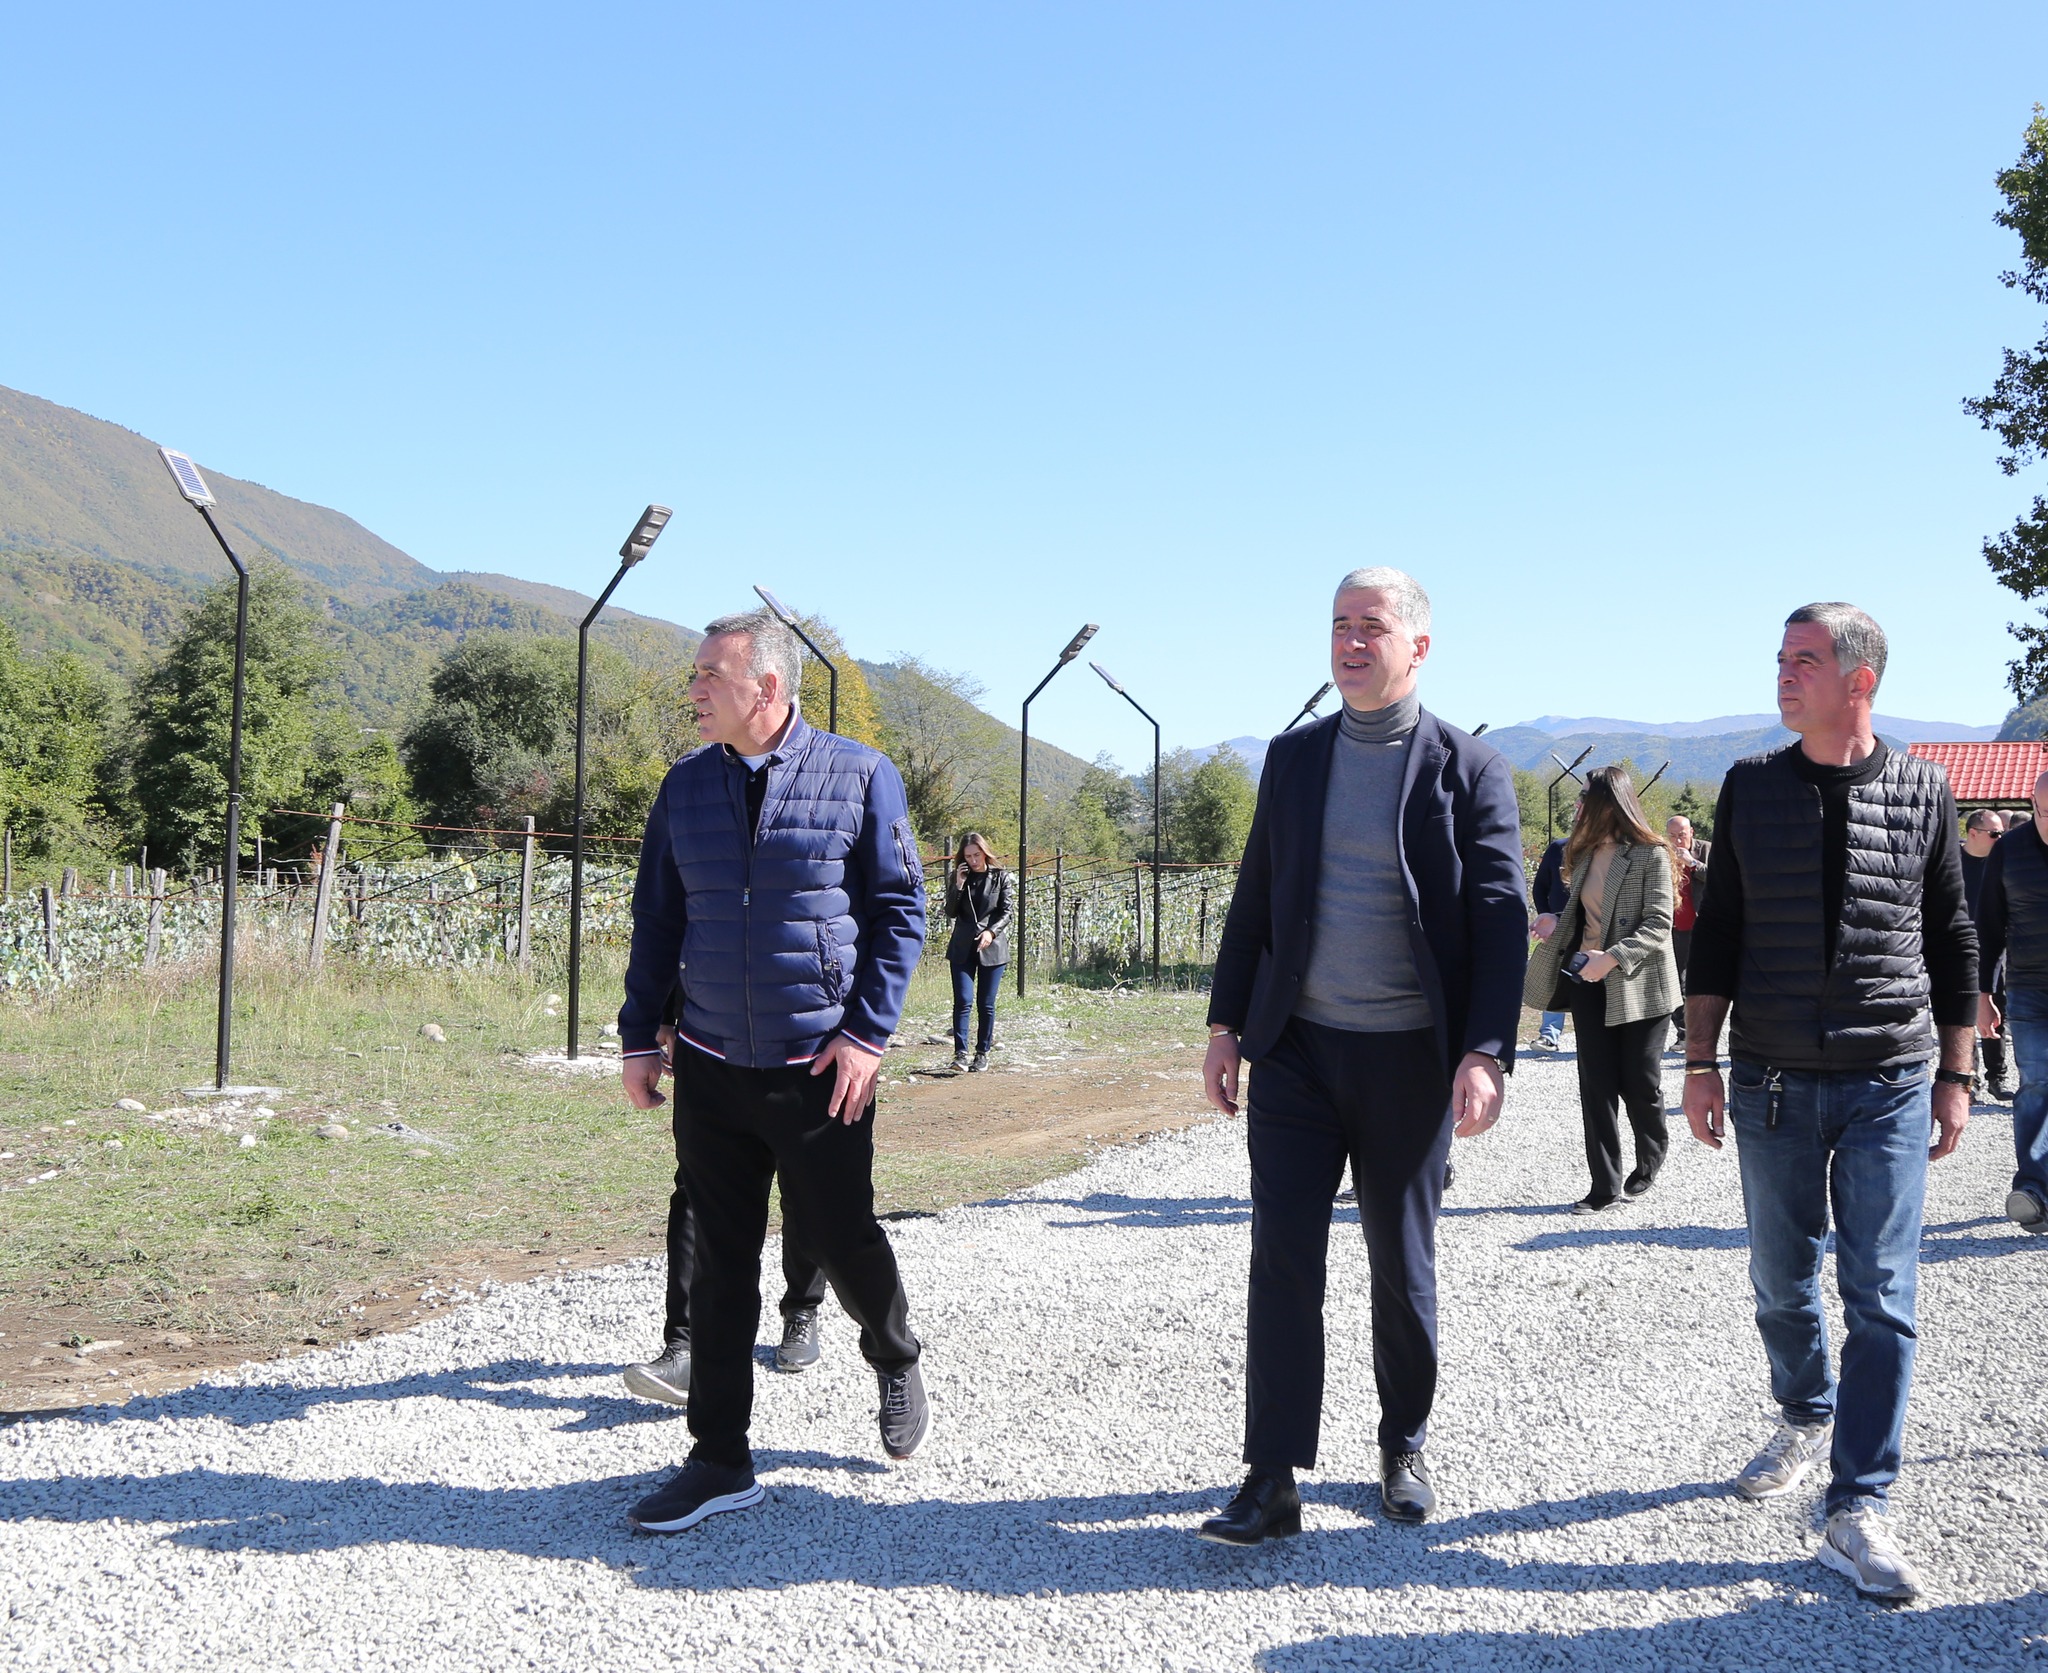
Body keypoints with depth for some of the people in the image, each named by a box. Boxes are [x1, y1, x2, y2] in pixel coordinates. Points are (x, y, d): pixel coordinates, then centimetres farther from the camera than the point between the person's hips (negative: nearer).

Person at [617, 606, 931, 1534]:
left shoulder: (860, 776, -5)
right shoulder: (686, 786, 6)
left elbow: (899, 909, -2)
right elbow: (656, 918, 13)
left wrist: (868, 1033, -10)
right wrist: (639, 1037, 8)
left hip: (821, 1069, -3)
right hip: (710, 1069, 3)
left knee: (838, 1235, 5)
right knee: (719, 1261, 6)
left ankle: (896, 1362, 37)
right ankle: (719, 1460, 16)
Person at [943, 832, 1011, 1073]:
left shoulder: (1000, 877, 3)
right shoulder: (957, 877, 7)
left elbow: (1006, 913, 0)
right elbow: (951, 913, 3)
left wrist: (991, 932, -17)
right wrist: (958, 885, -9)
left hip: (992, 947, -1)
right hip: (962, 948, 1)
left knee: (986, 1004, 2)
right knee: (963, 1001, -9)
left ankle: (983, 1053, 11)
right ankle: (960, 1053, -10)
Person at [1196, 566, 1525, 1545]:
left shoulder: (1468, 768, -3)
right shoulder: (1293, 757, 8)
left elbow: (1501, 920, -7)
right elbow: (1254, 901, 11)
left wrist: (1486, 1053, -16)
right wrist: (1226, 1024, 7)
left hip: (1410, 1061, -2)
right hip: (1295, 1052, 3)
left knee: (1402, 1269, 11)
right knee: (1282, 1263, -1)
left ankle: (1403, 1450, 31)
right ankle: (1273, 1482, 5)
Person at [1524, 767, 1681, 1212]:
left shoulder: (1651, 856, -11)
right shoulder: (1584, 853, 11)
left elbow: (1659, 926, -16)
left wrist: (1611, 957, -25)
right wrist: (1555, 927, 2)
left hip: (1638, 986, -6)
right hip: (1588, 981, 6)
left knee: (1639, 1083, 6)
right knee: (1596, 1084, 3)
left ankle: (1651, 1157, 34)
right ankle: (1605, 1185, 7)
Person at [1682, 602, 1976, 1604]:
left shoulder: (1921, 794, 1)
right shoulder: (1751, 787, 4)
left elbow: (1953, 942, 7)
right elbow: (1717, 931, 7)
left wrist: (1954, 1077, 5)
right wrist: (1700, 1063, 3)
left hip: (1889, 1084, -1)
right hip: (1771, 1081, 2)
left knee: (1881, 1298, -3)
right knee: (1781, 1282, 12)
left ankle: (1857, 1510, 3)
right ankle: (1807, 1420, 38)